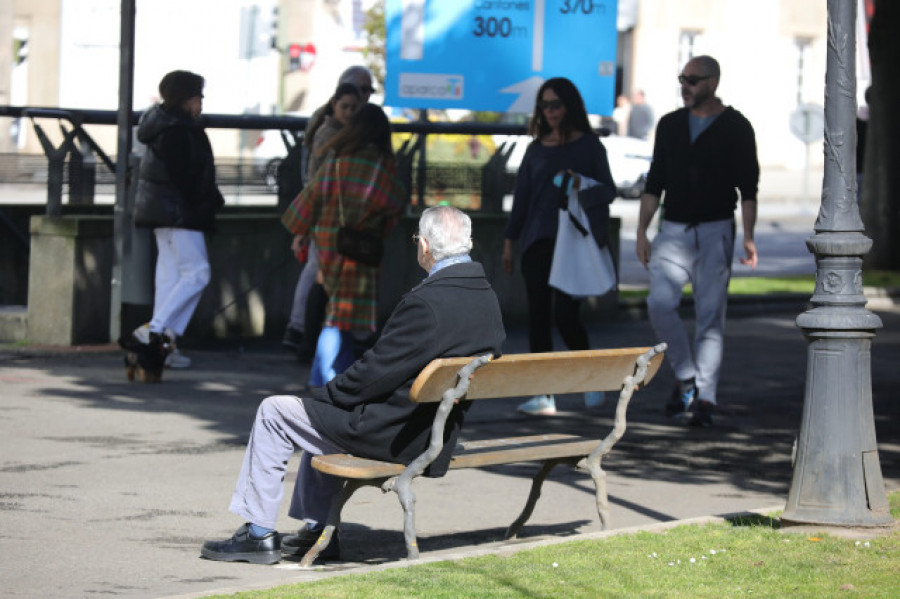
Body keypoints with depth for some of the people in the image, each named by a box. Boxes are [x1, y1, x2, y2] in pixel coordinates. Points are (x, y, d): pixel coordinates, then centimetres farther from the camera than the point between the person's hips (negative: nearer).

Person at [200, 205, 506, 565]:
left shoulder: (427, 302, -26)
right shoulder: (489, 300, 1)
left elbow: (376, 372, -21)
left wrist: (324, 396, -3)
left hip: (395, 437, -9)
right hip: (438, 436, 9)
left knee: (274, 413, 5)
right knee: (325, 410, 31)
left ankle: (259, 534, 11)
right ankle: (318, 530, 33)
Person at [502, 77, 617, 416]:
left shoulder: (589, 145, 3)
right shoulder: (537, 149, 14)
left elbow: (609, 191, 2)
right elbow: (522, 195, 16)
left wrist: (584, 185, -19)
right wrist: (509, 241, 13)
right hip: (538, 241, 4)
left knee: (564, 313, -13)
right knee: (538, 315, -2)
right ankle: (543, 395, 1)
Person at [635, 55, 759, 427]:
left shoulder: (736, 128, 1)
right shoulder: (670, 125, 11)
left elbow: (748, 188, -2)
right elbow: (654, 183, 13)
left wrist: (748, 237, -13)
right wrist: (641, 232, 5)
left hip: (715, 231, -3)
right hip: (674, 230, 3)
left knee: (710, 316, -4)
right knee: (659, 303, -15)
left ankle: (704, 399, -2)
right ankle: (686, 378, 2)